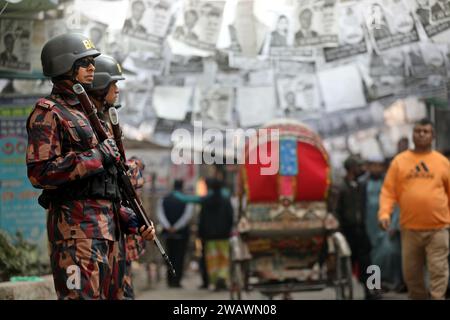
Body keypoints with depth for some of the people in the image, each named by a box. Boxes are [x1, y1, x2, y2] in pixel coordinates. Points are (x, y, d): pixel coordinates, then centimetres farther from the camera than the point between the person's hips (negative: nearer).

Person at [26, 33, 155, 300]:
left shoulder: (89, 114, 23)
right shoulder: (48, 113, -4)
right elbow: (39, 172, -17)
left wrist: (130, 220, 15)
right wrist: (97, 156, -15)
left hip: (107, 227, 9)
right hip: (77, 226, -9)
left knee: (109, 294, 10)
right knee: (83, 295, -16)